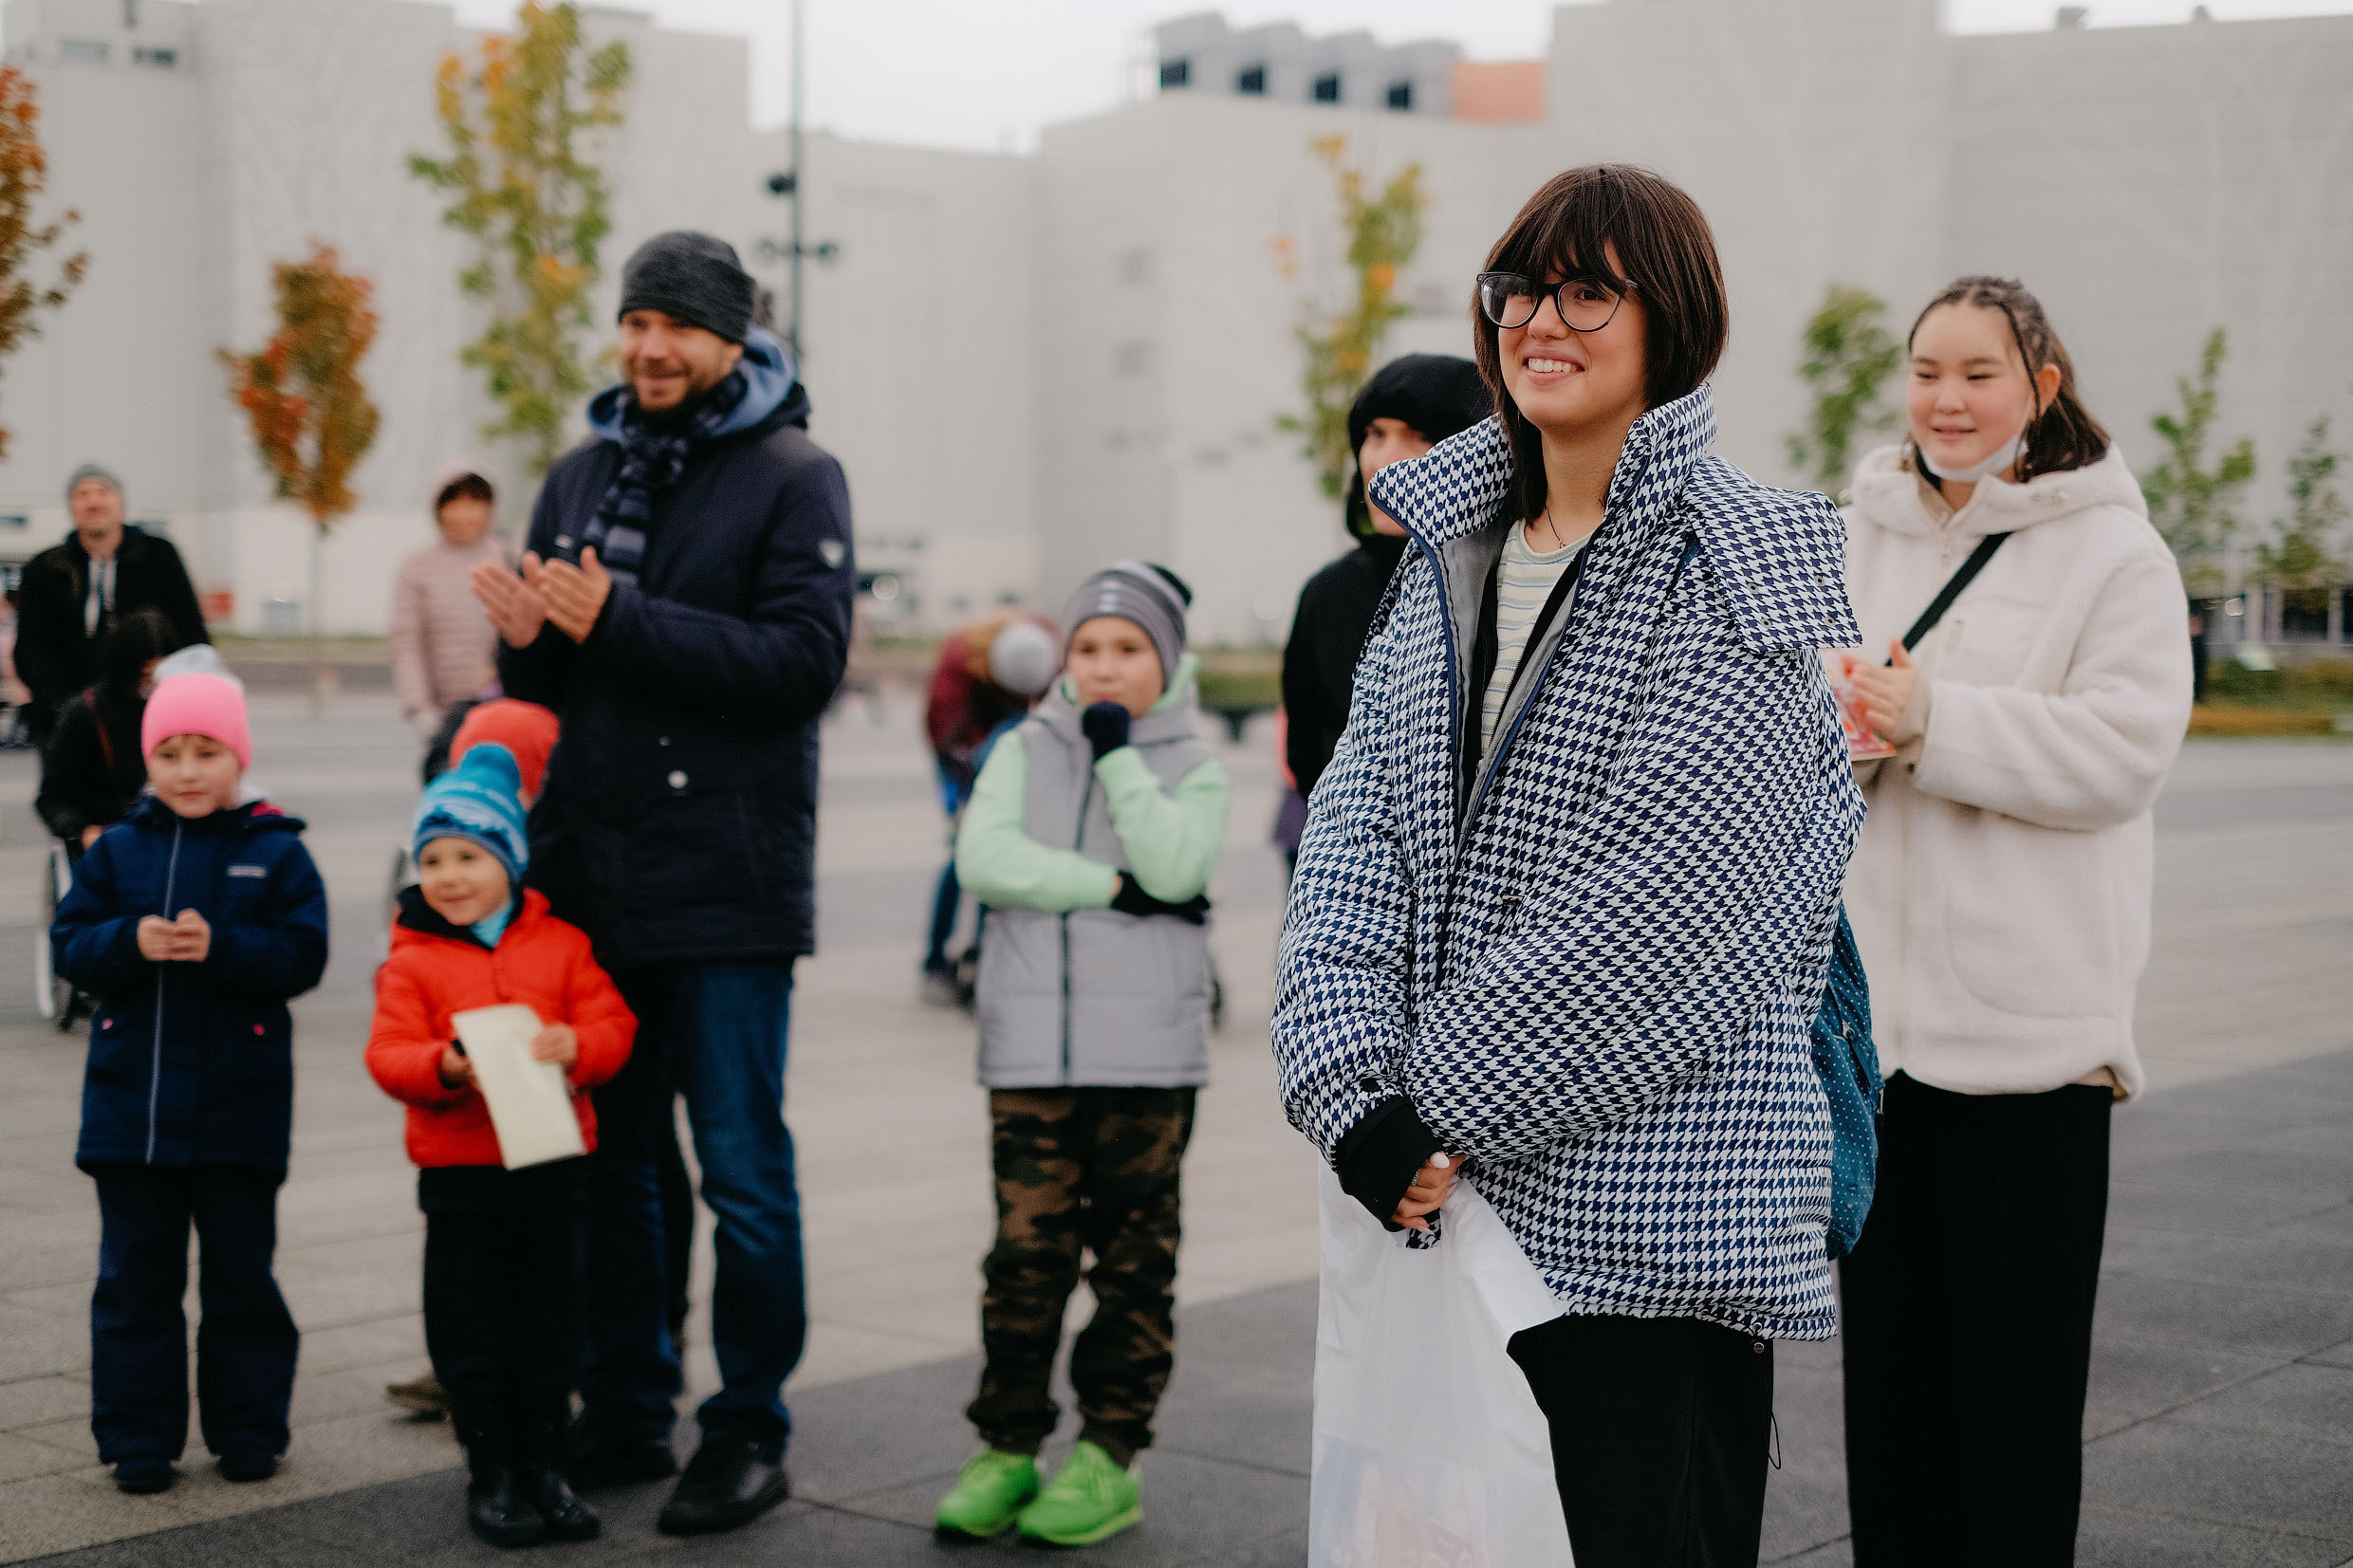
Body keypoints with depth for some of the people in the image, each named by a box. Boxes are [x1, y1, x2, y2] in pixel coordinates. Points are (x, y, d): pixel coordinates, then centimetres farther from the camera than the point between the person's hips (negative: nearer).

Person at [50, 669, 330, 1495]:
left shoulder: (277, 853, -2)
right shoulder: (115, 850, 5)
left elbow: (302, 956, -9)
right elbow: (70, 945, 1)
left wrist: (219, 948, -24)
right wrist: (131, 942, -19)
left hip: (240, 1107, -2)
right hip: (129, 1105, 2)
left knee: (241, 1273, 8)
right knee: (134, 1277, 7)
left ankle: (249, 1431, 20)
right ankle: (137, 1440, 16)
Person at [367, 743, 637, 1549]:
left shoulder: (561, 945, 3)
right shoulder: (412, 961, -1)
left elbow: (611, 1023, 0)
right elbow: (388, 1053, -8)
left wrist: (575, 1044, -22)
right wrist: (445, 1066, -27)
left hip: (553, 1160, 2)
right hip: (459, 1172, -1)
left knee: (550, 1330, 10)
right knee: (472, 1332, 5)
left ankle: (543, 1465, 22)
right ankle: (490, 1474, 17)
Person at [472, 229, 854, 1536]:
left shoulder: (792, 477, -3)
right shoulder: (583, 474, 14)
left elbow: (804, 657, -16)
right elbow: (536, 681, 16)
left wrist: (619, 622, -21)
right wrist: (528, 638, -8)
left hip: (724, 883, -6)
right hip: (589, 881, 6)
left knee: (741, 1170, 1)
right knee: (602, 1159, 13)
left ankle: (748, 1432, 12)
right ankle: (623, 1415, 25)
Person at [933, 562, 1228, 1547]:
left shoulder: (1192, 767, 5)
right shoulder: (1025, 751, 9)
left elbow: (1176, 868, -14)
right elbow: (983, 858, -7)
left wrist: (1118, 752, -10)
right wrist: (1112, 886, -13)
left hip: (1148, 1051, -1)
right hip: (1030, 1047, 1)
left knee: (1133, 1259, 4)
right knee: (1025, 1249, 1)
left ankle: (1108, 1456, 13)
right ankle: (1007, 1447, 11)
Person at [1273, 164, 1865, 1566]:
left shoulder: (1736, 572, -8)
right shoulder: (1451, 554, 12)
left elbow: (1667, 904, -17)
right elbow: (1357, 836, 4)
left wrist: (1436, 1104, -15)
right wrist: (1354, 1097, -11)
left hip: (1657, 1219, -6)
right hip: (1447, 1196, 6)